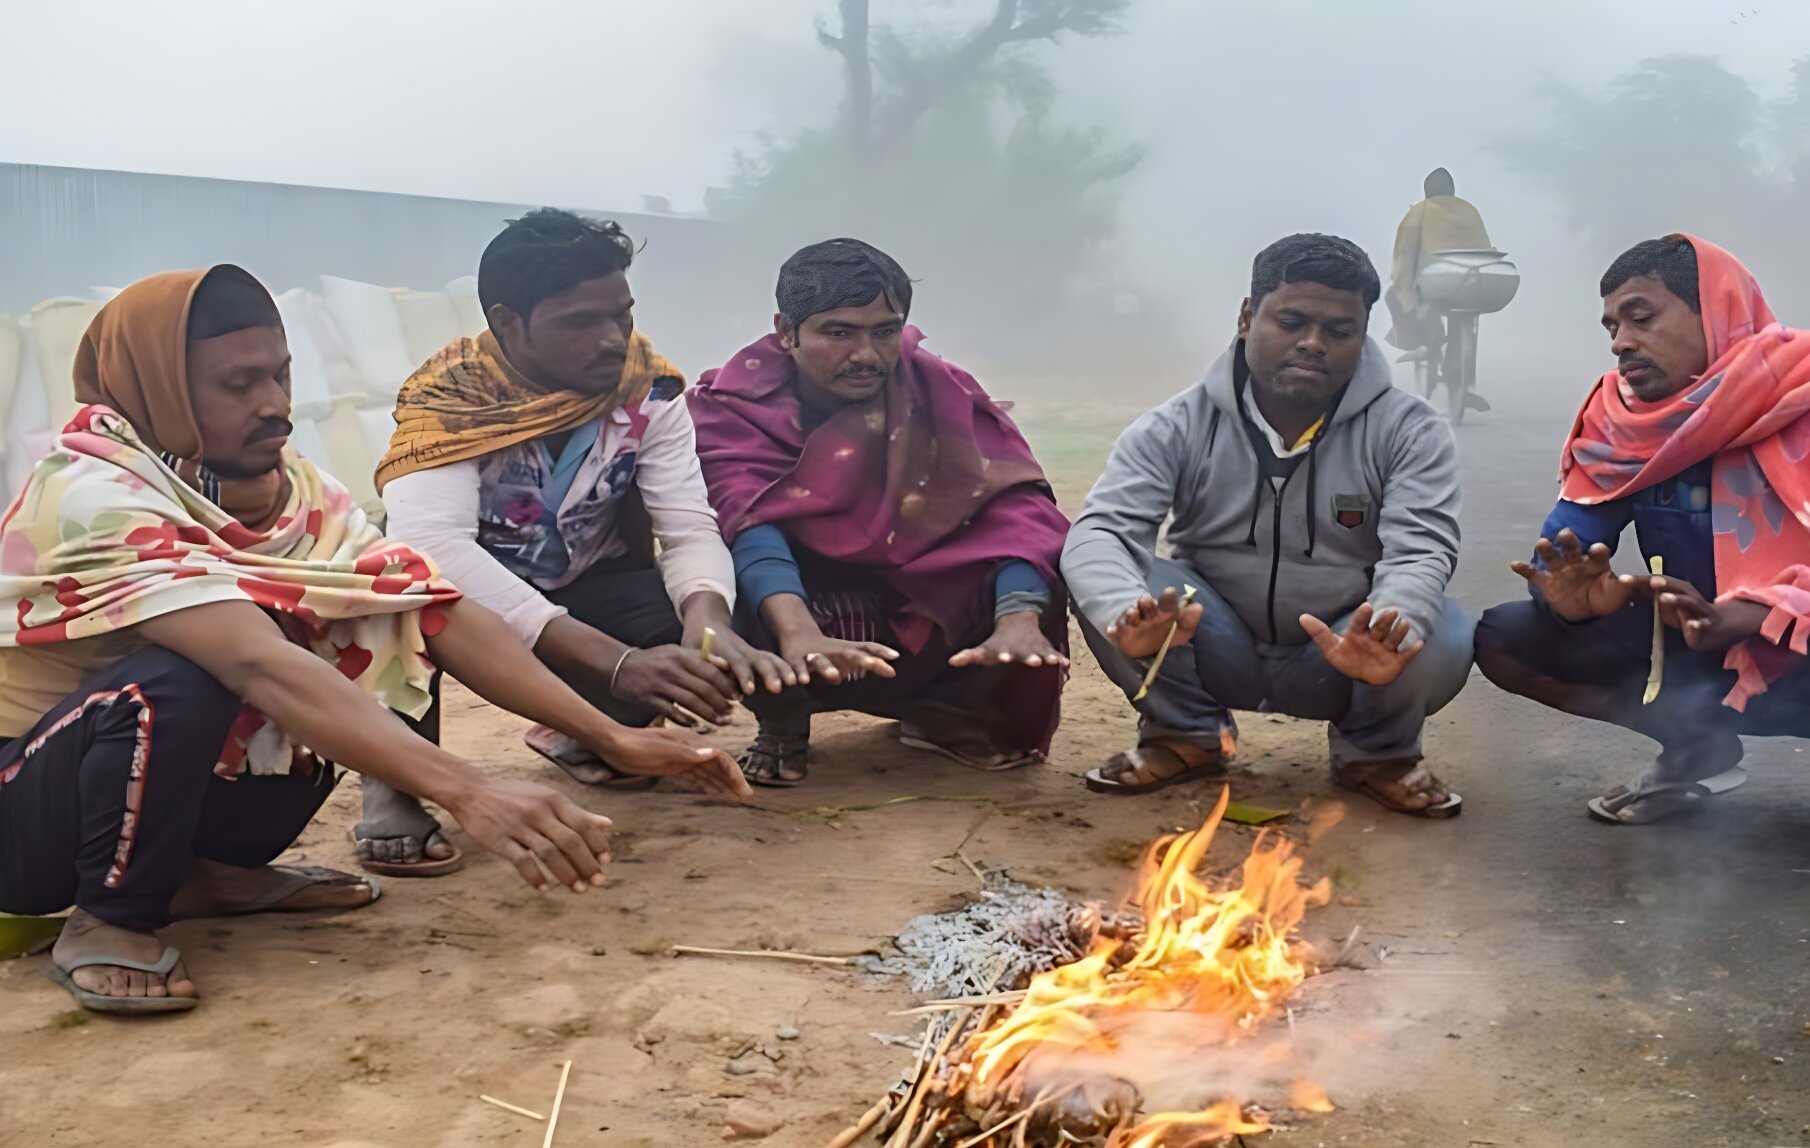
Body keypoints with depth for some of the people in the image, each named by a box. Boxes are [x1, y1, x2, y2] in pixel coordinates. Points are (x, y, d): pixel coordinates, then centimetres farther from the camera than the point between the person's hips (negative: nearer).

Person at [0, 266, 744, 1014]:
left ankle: (211, 869, 5)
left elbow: (443, 615, -13)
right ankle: (109, 918, -10)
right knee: (178, 684, -35)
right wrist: (468, 796, -50)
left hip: (175, 771, 7)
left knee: (375, 646, -7)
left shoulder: (295, 490, -7)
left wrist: (613, 739, -22)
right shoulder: (95, 494, -27)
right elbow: (260, 666, -41)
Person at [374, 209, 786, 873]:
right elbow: (432, 545, -44)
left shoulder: (647, 386, -16)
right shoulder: (450, 395, -28)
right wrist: (619, 663, -53)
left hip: (580, 592, 4)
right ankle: (396, 802, -13)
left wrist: (707, 616, -46)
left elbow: (690, 528, -19)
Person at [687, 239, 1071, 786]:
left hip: (917, 628, 2)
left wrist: (1018, 620, -42)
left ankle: (942, 712, 4)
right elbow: (745, 521, -32)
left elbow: (1015, 499, -22)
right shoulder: (733, 405, -15)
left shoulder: (941, 392, -10)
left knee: (1044, 556, -23)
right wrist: (797, 633, -52)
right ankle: (780, 721, -3)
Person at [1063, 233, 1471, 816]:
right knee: (1105, 585, -26)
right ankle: (1186, 734, 3)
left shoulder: (1411, 433, -11)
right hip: (1216, 652, 1)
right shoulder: (1177, 429, -11)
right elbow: (1100, 533, -23)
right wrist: (1129, 615, -47)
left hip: (1338, 660, 0)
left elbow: (1420, 553, -23)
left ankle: (1375, 751, 4)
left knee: (1442, 640, -32)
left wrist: (1389, 633, -48)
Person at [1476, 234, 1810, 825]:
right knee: (1503, 640, -8)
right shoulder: (1621, 420, -4)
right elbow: (1563, 546, -5)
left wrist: (1746, 618, -42)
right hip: (1698, 645, 6)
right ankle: (1697, 744, 9)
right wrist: (1570, 593, -28)